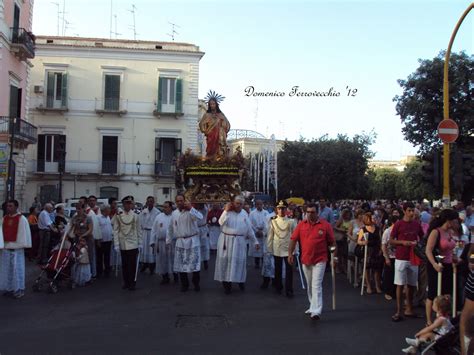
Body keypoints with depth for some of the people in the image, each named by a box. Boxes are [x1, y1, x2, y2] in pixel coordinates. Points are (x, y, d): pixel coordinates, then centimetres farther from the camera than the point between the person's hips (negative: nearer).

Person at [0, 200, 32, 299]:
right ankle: (9, 288, 20)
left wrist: (23, 245, -9)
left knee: (17, 268, -3)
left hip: (17, 247, -5)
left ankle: (19, 289, 5)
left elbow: (24, 232, -6)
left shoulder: (22, 219, -6)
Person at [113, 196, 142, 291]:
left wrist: (140, 243, 3)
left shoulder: (135, 216, 1)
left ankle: (132, 283, 9)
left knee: (133, 264, -1)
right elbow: (116, 231, -1)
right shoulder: (118, 216, -1)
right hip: (123, 245, 0)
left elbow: (139, 230, 5)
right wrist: (116, 244, -5)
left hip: (133, 244, 0)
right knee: (124, 264, 9)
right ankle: (126, 282, 21)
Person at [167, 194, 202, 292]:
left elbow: (200, 217, -29)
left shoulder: (190, 211, -8)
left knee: (195, 263, -1)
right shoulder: (174, 213, 6)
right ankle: (184, 284, 22)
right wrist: (168, 241, 18)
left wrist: (190, 208, -32)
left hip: (192, 240, -4)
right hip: (180, 241, 4)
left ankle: (196, 283, 17)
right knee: (181, 264, 6)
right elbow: (171, 228, 16)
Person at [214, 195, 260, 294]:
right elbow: (221, 222, -18)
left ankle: (241, 281, 27)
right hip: (226, 240, -2)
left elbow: (249, 229, 9)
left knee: (240, 261, 7)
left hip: (239, 241, 2)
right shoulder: (228, 212, -2)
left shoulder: (244, 213, 6)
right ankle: (227, 284, 11)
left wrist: (255, 241, 9)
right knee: (226, 261, 2)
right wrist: (226, 210, -22)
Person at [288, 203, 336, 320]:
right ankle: (313, 306, 33)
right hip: (305, 260, 4)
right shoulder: (301, 225, 3)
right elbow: (293, 239, 4)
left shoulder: (325, 225, -5)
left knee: (316, 285, -9)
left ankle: (316, 311, -8)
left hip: (319, 260, -4)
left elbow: (332, 242, 1)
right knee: (309, 285, 17)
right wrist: (290, 253, -2)